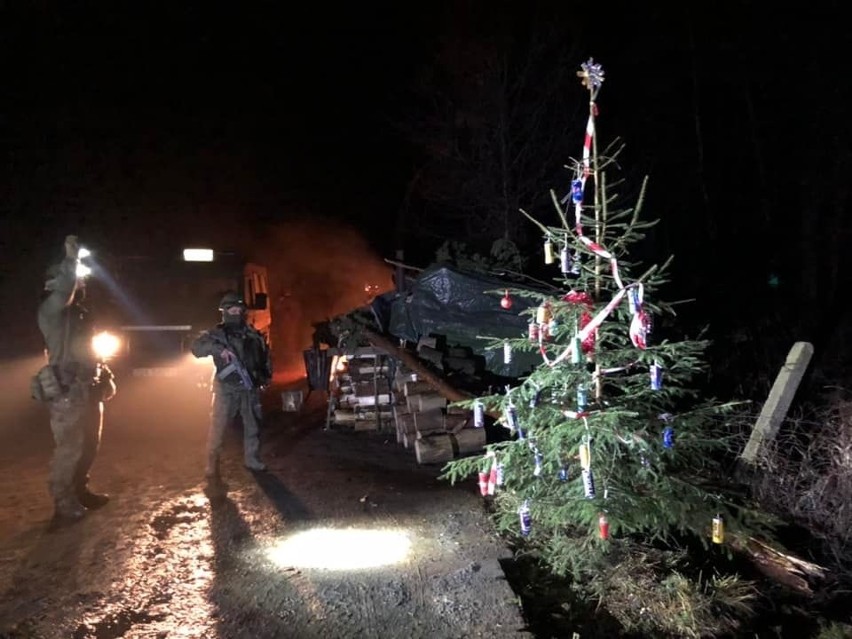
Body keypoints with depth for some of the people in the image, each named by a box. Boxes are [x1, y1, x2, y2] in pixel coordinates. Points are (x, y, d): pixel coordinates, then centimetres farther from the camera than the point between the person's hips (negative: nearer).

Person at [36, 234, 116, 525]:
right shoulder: (51, 310, -8)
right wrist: (70, 261, -38)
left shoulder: (80, 313, 18)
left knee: (88, 447, 17)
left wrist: (105, 377, 19)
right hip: (67, 393, -9)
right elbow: (60, 292, -33)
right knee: (68, 450, -5)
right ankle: (64, 506, 5)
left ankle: (79, 492, 31)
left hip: (88, 391, 9)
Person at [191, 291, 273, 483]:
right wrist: (218, 349, -30)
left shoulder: (252, 334, 11)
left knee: (253, 426, 13)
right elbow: (196, 347, -15)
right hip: (226, 389, -5)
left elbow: (265, 355, 23)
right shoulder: (217, 333, -2)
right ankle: (212, 469, -3)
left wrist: (266, 375, 12)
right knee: (218, 429, -8)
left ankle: (252, 459, 29)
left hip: (250, 388, 5)